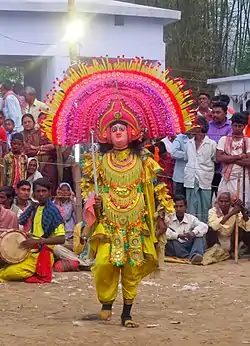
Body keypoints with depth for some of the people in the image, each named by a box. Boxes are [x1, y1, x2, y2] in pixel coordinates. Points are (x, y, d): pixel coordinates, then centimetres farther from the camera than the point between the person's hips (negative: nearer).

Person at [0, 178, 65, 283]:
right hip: (30, 252, 8)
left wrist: (37, 241, -26)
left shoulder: (53, 210, -13)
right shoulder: (34, 208, 10)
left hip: (41, 256, -8)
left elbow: (61, 239, -18)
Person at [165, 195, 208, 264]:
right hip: (174, 249, -2)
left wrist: (193, 233, -26)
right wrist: (178, 235, -30)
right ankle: (190, 257, -39)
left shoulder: (191, 218, 9)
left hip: (187, 247, 2)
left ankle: (194, 255, -47)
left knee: (198, 235, -17)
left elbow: (204, 226, -8)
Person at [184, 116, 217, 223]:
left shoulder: (211, 144, -2)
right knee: (191, 209, 6)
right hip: (190, 180, 4)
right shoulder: (189, 143, 11)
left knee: (204, 208, -1)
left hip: (204, 181, -3)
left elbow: (215, 160, 5)